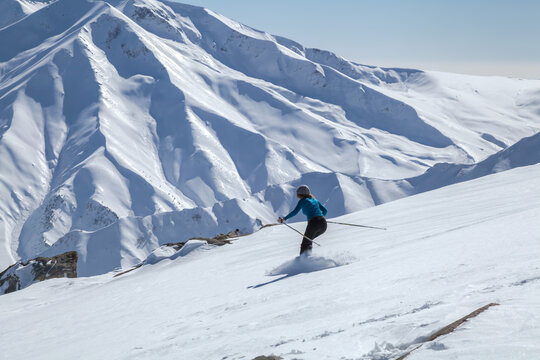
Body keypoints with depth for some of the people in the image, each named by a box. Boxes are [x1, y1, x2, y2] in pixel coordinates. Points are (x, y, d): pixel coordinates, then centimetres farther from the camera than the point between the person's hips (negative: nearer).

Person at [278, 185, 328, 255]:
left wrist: (284, 218, 0)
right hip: (323, 223, 6)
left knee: (305, 244, 0)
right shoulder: (315, 200, 25)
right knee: (308, 239, 25)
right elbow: (325, 210, 25)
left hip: (313, 223, -6)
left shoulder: (302, 201, 8)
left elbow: (295, 212, -4)